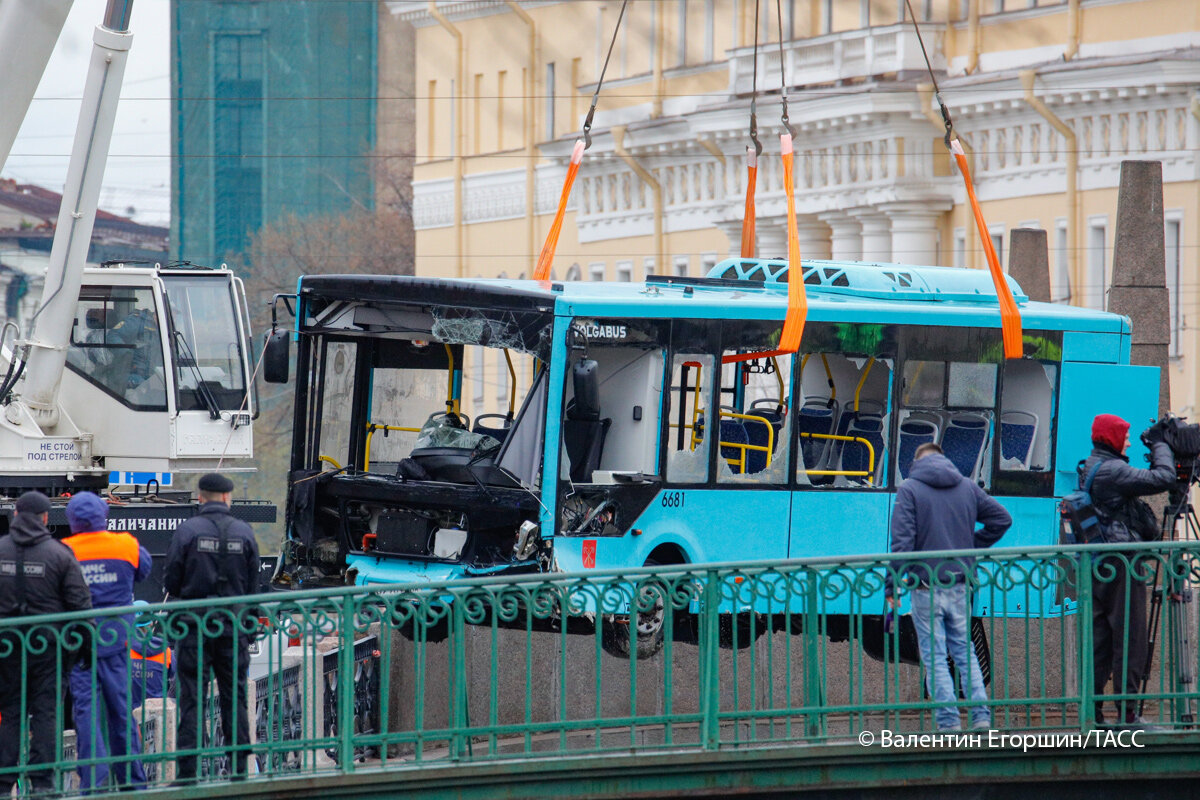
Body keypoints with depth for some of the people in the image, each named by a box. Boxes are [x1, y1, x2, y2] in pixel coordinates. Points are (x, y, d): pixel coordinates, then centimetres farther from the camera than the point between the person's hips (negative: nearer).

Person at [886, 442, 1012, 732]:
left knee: (934, 656, 2)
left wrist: (893, 583, -11)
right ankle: (981, 714, 5)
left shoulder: (909, 490, -6)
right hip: (960, 584, 4)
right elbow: (1001, 518, 11)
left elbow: (902, 540, -13)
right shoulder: (968, 487, 8)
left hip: (926, 586, -4)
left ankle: (948, 721, -3)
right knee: (965, 651, 14)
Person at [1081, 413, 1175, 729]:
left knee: (1099, 640, 10)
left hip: (1096, 563, 9)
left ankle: (1092, 711, 11)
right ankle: (1127, 713, -6)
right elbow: (1163, 478, -19)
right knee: (1129, 640, -5)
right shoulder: (1113, 471, -16)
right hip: (1121, 561, -9)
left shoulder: (1088, 469, 15)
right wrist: (1159, 443, -6)